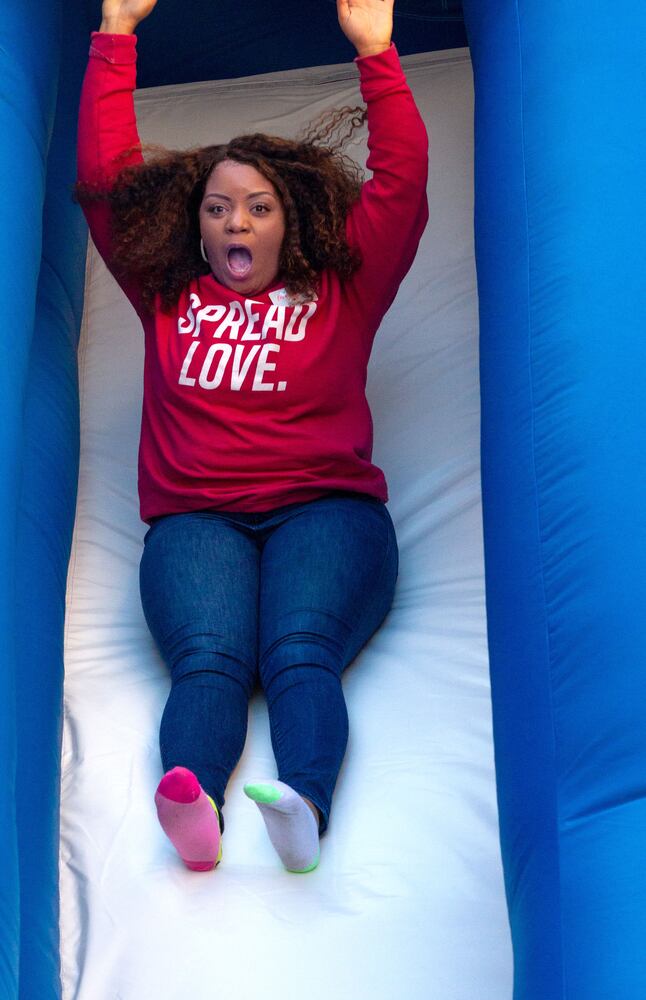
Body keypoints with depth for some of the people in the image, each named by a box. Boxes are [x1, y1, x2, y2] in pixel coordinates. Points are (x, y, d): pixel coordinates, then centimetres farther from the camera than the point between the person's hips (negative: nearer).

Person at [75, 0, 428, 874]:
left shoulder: (339, 294, 21)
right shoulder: (168, 297, 24)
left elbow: (403, 180, 15)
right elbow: (104, 176, 24)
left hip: (325, 508, 0)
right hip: (196, 520, 1)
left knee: (300, 654, -30)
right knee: (207, 660, -29)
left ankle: (304, 807, -53)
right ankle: (192, 806, -53)